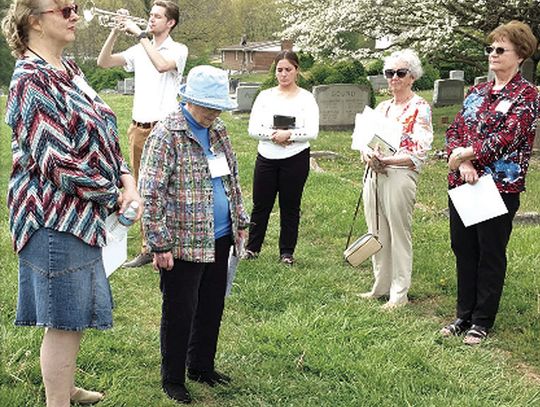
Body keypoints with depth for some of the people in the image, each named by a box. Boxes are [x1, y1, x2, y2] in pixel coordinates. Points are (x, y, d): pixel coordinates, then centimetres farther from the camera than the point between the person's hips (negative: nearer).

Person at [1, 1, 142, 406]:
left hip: (80, 215, 9)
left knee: (74, 315, 21)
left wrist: (126, 178, -3)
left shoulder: (69, 69, 11)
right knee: (64, 321, 0)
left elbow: (101, 134, 13)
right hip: (56, 218, -9)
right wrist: (114, 195, -14)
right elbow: (58, 163, -23)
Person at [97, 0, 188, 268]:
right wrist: (116, 31, -3)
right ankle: (148, 249, 17)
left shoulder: (178, 50, -2)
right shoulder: (139, 51, 13)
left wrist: (140, 34, -16)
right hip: (138, 128, 5)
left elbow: (162, 65, -23)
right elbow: (103, 62, 6)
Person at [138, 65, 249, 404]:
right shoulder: (167, 135, -15)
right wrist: (160, 245, -18)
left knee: (212, 307, 17)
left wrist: (240, 221, 17)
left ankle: (202, 366, 35)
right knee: (180, 313, 5)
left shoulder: (219, 130, 9)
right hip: (183, 244, -7)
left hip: (219, 240, 7)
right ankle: (173, 379, 21)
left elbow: (233, 177, 19)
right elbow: (152, 193, -17)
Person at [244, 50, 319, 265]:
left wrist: (288, 135, -20)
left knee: (290, 206, 6)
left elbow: (312, 132, -9)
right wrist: (273, 134, -17)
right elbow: (253, 128, -1)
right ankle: (252, 248, 20)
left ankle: (287, 251, 17)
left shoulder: (306, 98, 1)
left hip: (295, 159, -2)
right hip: (266, 158, 2)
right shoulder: (265, 96, 8)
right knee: (261, 205, 7)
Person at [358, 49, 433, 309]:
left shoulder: (420, 108, -5)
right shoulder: (382, 107, 16)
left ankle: (399, 293, 7)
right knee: (377, 233, 11)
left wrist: (386, 160, -20)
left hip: (400, 176, -7)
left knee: (399, 234, -2)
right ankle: (381, 286, 24)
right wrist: (367, 154, -10)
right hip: (373, 175, 7)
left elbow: (419, 153, -12)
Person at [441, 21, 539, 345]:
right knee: (464, 250, 11)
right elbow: (455, 130, 7)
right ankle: (464, 315, 23)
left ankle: (483, 321, 15)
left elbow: (507, 138, -17)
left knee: (491, 254, 4)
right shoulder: (476, 92, 14)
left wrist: (464, 154, -12)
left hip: (500, 186, -6)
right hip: (462, 183, 6)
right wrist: (463, 164, -12)